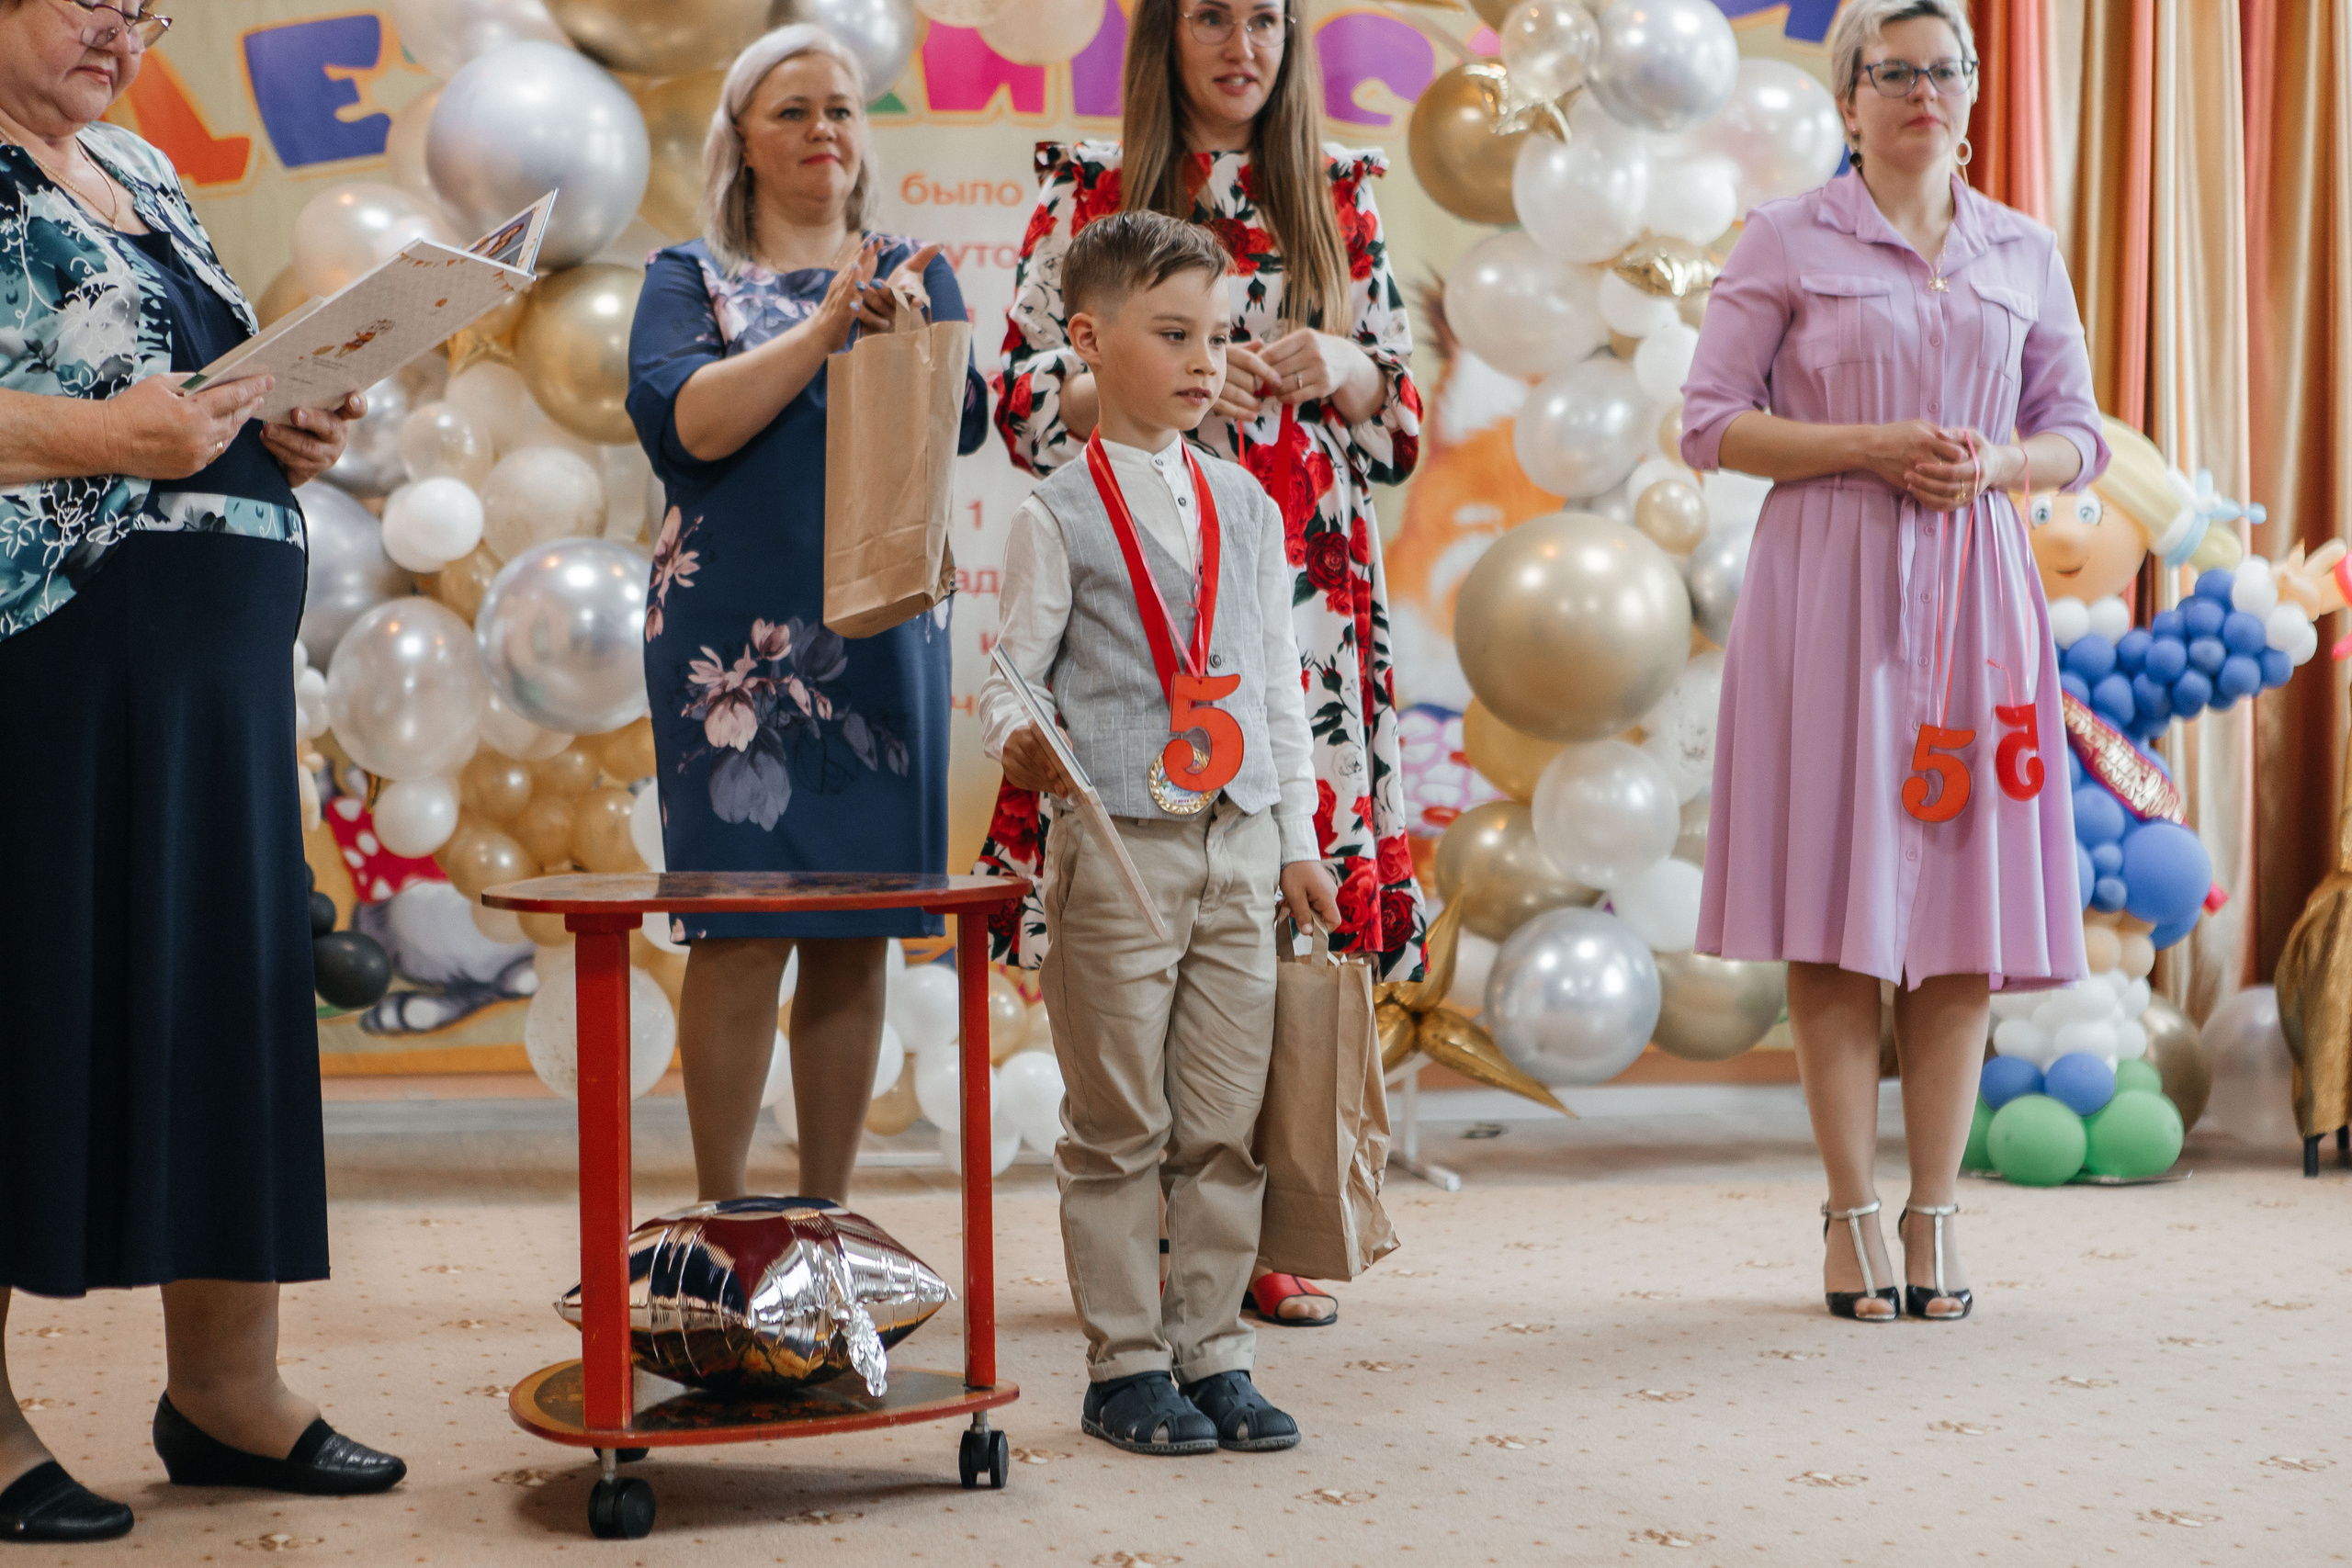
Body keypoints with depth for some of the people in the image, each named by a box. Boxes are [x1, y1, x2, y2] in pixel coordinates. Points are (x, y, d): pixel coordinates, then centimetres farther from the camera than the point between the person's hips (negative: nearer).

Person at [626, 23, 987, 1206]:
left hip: (883, 631, 3)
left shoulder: (912, 272, 15)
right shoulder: (690, 278, 9)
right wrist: (823, 330, -14)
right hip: (734, 631, -3)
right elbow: (681, 421, -10)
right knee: (742, 932, -7)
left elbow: (962, 420, -1)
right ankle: (723, 1221, 2)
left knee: (857, 938, 3)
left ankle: (828, 1213, 12)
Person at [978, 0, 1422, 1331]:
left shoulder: (1344, 193, 13)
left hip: (1305, 587, 2)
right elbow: (1027, 398, 5)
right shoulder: (1090, 190, 8)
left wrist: (1337, 370, -7)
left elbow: (1402, 409, 14)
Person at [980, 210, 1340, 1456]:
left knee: (1226, 1125, 8)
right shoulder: (1059, 515, -2)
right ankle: (1124, 1364, 13)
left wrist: (1298, 838, 13)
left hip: (1238, 849, 4)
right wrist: (1019, 742, -26)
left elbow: (1276, 681, 15)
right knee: (1119, 1129, 3)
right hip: (1116, 850, -4)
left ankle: (1212, 1351, 18)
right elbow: (1011, 675, -3)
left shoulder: (1246, 505, 11)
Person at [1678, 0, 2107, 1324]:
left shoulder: (2026, 253, 15)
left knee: (1966, 904, 1)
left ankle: (1937, 1211, 10)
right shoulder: (1787, 241, 5)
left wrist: (1995, 462, -6)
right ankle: (1856, 1214, 5)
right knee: (1839, 911, -4)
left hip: (1977, 589, 3)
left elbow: (2078, 434, 15)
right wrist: (1873, 446, -11)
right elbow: (1712, 423, 0)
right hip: (1832, 583, -3)